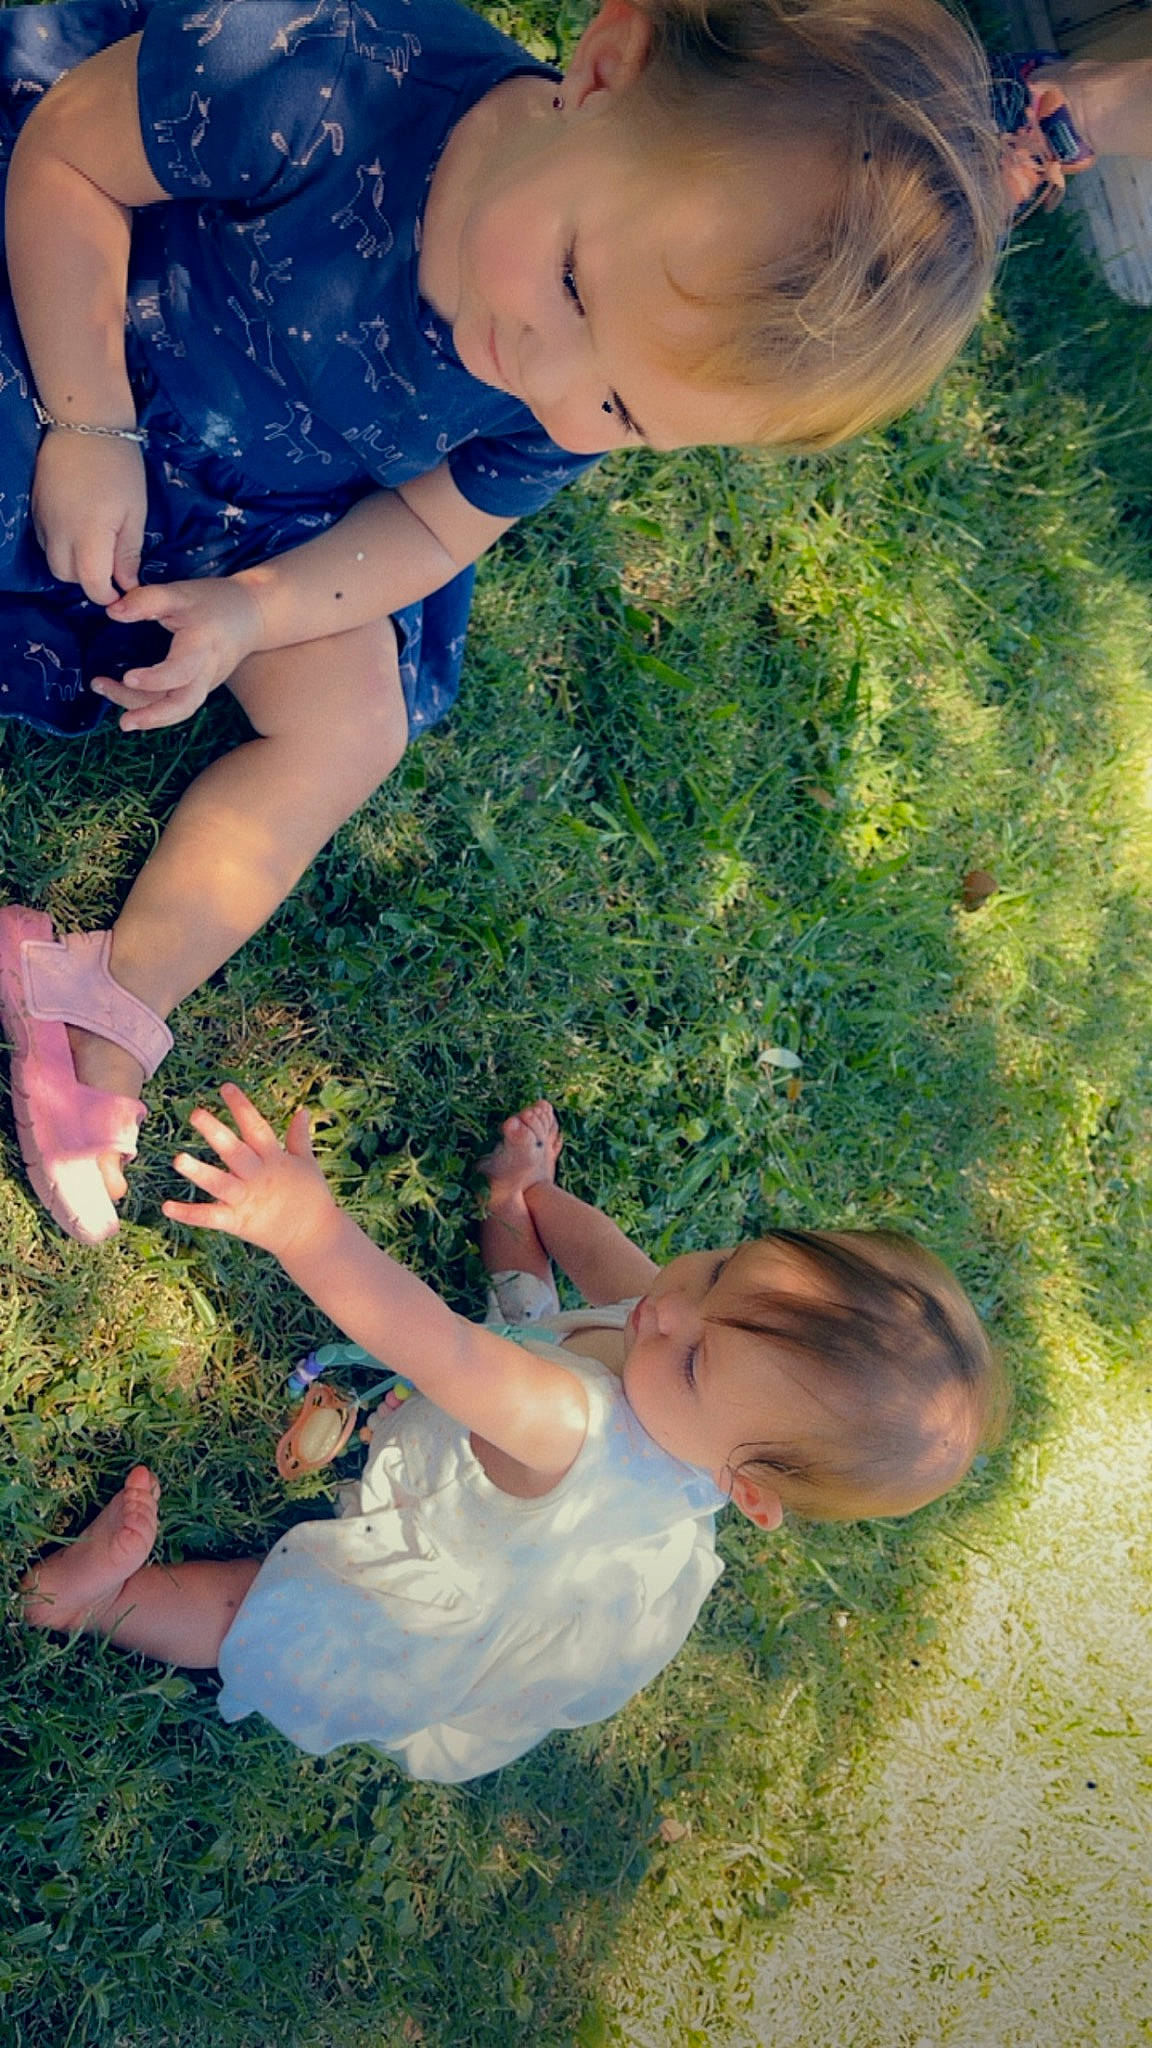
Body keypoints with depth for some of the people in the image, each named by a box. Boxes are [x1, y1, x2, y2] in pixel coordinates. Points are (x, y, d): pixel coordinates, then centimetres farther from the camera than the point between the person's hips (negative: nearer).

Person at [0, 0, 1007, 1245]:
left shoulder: (567, 415, -25)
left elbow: (430, 523, -8)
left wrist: (253, 610, -23)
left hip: (266, 507, 3)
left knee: (349, 729, -6)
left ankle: (115, 1006, 2)